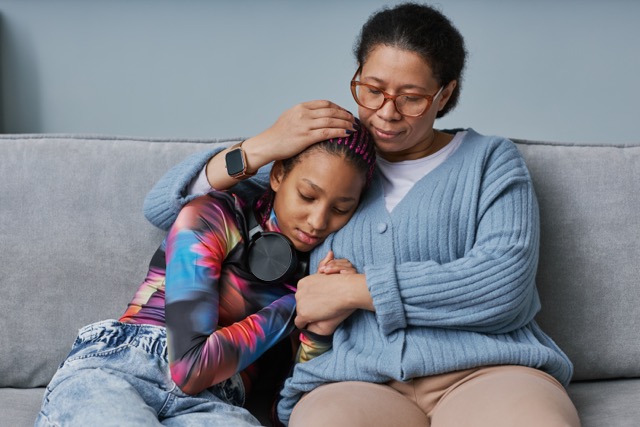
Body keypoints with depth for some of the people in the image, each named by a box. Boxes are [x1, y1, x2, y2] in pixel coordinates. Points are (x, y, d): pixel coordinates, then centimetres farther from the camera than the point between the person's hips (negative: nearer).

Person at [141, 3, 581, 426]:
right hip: (355, 380, 1)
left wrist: (352, 290, -5)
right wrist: (262, 147, 2)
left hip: (485, 368, 0)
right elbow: (165, 206, 18)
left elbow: (505, 283, -4)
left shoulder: (491, 160, 17)